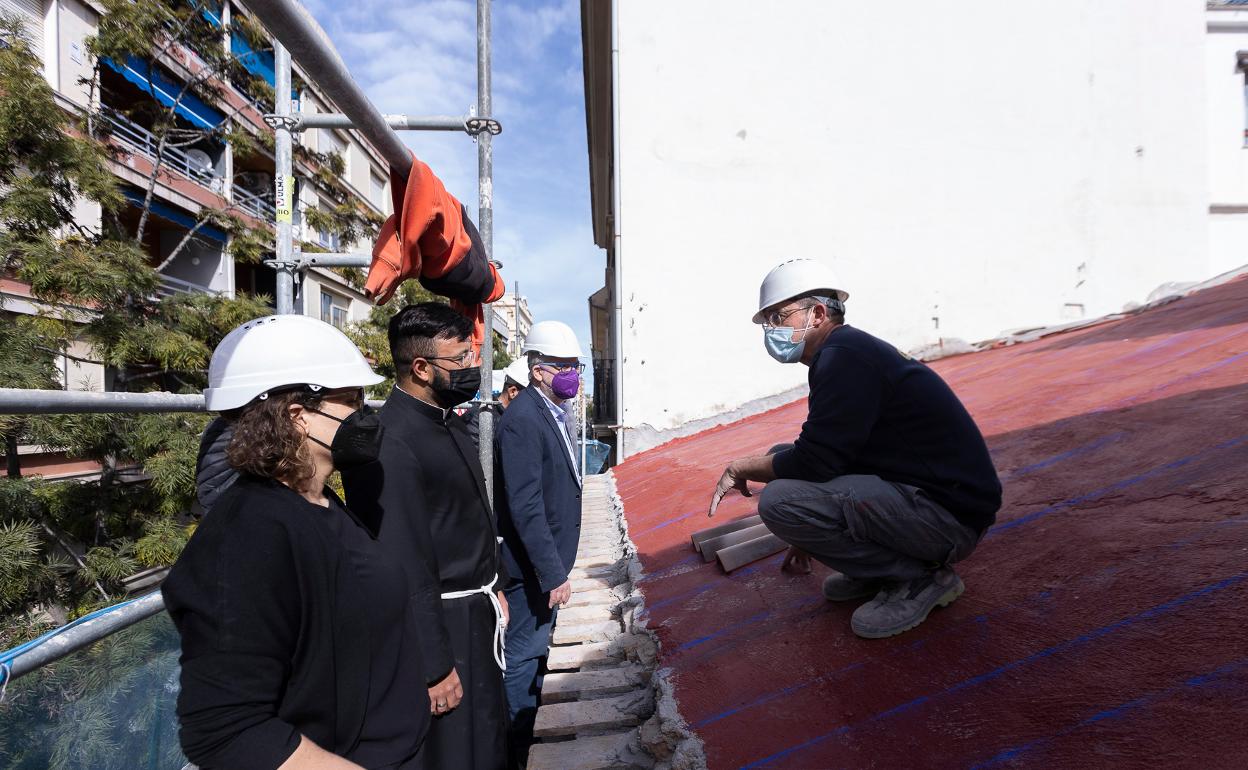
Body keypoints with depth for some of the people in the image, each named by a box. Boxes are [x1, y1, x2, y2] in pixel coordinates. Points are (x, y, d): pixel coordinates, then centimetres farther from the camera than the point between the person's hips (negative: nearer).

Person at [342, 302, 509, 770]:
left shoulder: (449, 422, 5)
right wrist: (434, 668, -20)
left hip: (479, 615, 9)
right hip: (440, 627, -9)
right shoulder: (390, 442, -26)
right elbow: (404, 567, -25)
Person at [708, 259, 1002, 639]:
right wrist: (808, 536, 28)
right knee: (780, 458, 9)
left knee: (778, 500, -23)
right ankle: (879, 570, 13)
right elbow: (833, 457, 21)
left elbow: (815, 462, -23)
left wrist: (742, 468, -5)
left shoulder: (843, 356, -19)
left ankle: (920, 578, -4)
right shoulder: (849, 349, 13)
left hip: (950, 514, -10)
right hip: (919, 490, 10)